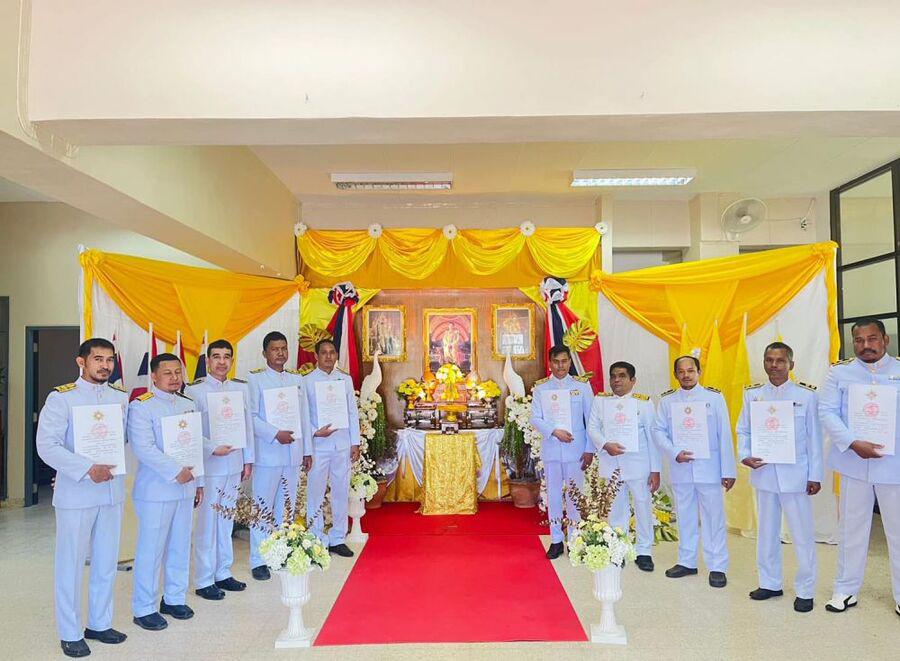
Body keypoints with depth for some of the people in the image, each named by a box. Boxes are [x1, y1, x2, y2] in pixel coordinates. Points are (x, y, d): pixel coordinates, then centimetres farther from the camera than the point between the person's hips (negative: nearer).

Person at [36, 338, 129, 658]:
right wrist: (87, 469, -24)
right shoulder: (61, 397, -8)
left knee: (106, 562, 14)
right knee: (71, 563, 6)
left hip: (113, 490, 5)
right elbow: (47, 445, -16)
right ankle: (70, 634, 22)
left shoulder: (122, 397, 7)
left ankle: (99, 624, 30)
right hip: (76, 493, -4)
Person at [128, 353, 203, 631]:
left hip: (185, 488, 6)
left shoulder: (188, 405, 12)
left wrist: (198, 482, 16)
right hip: (155, 491, -6)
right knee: (151, 550, 1)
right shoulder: (141, 406, -10)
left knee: (180, 546, 14)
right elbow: (143, 448, -19)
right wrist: (176, 471, -21)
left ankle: (174, 598, 29)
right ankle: (144, 609, 16)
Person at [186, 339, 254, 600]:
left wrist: (248, 460, 11)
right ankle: (203, 581, 14)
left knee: (227, 520, 14)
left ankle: (223, 572, 26)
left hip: (234, 463, 5)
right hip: (209, 465, -5)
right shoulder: (194, 390, -6)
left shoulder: (240, 387, 7)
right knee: (207, 522, 2)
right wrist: (213, 449, -20)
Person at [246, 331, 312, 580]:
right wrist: (275, 434, -21)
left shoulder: (297, 378, 12)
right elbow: (251, 417, -10)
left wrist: (307, 450, 13)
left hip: (293, 453, 5)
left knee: (287, 506, 12)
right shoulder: (255, 379, -4)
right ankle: (258, 561, 11)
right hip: (267, 453, -5)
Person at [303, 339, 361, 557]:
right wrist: (315, 432, -16)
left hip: (343, 444, 3)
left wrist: (355, 443, 6)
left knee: (341, 492, 8)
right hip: (318, 445, -3)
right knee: (316, 494, 2)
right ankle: (317, 540, 14)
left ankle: (337, 539, 20)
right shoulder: (307, 381, 0)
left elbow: (353, 412, 9)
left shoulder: (346, 379, 8)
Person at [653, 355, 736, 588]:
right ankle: (687, 562, 26)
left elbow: (724, 435, -3)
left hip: (709, 467, -2)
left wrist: (728, 470, -5)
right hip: (680, 468, 2)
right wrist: (675, 453, -13)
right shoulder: (667, 400, 4)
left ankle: (717, 566, 16)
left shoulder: (714, 397, -2)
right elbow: (658, 431, 2)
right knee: (685, 516, 13)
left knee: (714, 517, 3)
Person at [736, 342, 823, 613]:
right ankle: (770, 583, 27)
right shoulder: (752, 394, 4)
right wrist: (744, 456, -9)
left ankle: (805, 591, 17)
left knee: (802, 534, 3)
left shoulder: (806, 395, -3)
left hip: (795, 474, -3)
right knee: (767, 531, 14)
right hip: (763, 473, 3)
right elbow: (743, 430, 8)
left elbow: (814, 437, -2)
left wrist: (815, 475, -3)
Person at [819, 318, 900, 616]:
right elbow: (827, 412, -4)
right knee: (851, 528, 11)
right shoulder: (839, 372, 2)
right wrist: (854, 444, -17)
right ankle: (846, 590, 24)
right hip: (854, 463, 1)